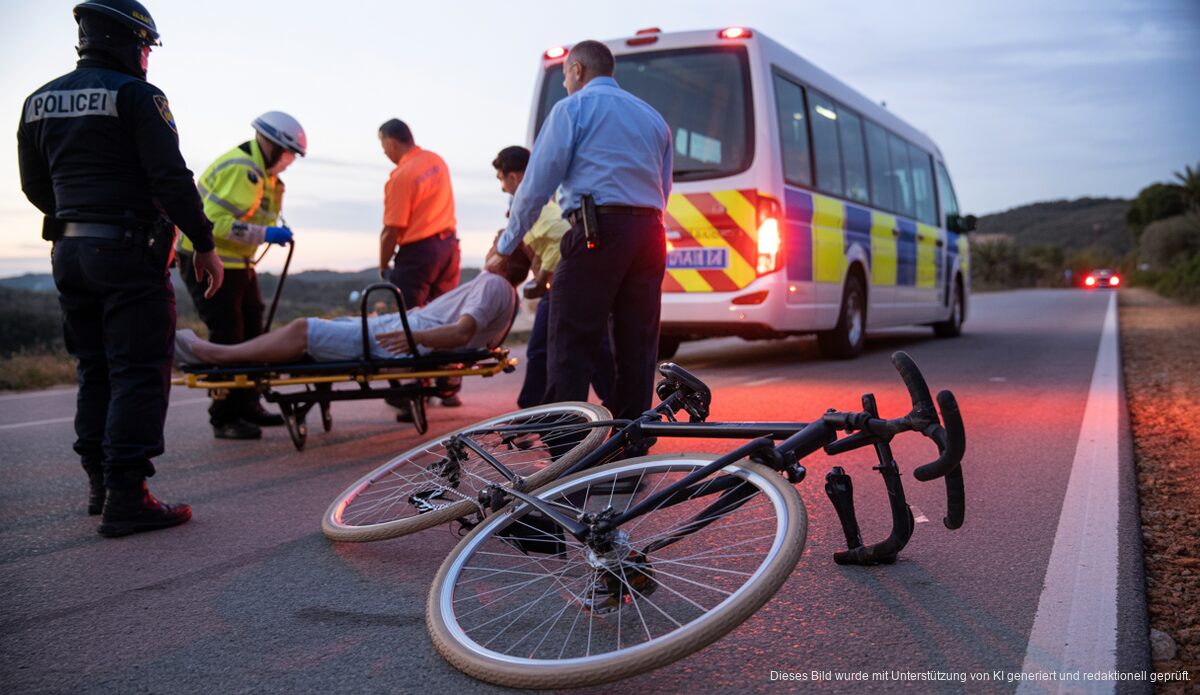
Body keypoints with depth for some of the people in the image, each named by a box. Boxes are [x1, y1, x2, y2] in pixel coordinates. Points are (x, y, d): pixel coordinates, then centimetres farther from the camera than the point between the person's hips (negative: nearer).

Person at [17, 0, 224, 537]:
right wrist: (204, 244, -9)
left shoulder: (39, 101, 13)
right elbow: (172, 179, -15)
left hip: (69, 252, 7)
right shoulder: (136, 95, -8)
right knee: (139, 373, -5)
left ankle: (100, 483, 22)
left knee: (96, 372, 16)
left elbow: (35, 186, 19)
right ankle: (126, 500, -8)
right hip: (130, 252, -7)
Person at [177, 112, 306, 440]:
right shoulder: (242, 169, -21)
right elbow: (218, 223, -28)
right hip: (208, 261, -11)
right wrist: (264, 234, -25)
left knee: (251, 331, 15)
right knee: (227, 338, -8)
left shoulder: (260, 170, 12)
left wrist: (275, 189, 2)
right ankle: (225, 419, 0)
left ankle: (248, 407, 25)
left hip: (237, 262, 11)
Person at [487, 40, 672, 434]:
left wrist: (505, 248, 7)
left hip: (596, 232, -6)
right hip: (650, 236, 7)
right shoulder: (652, 117, 24)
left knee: (571, 349, -5)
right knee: (637, 349, 8)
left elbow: (537, 184, 0)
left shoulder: (572, 109, 4)